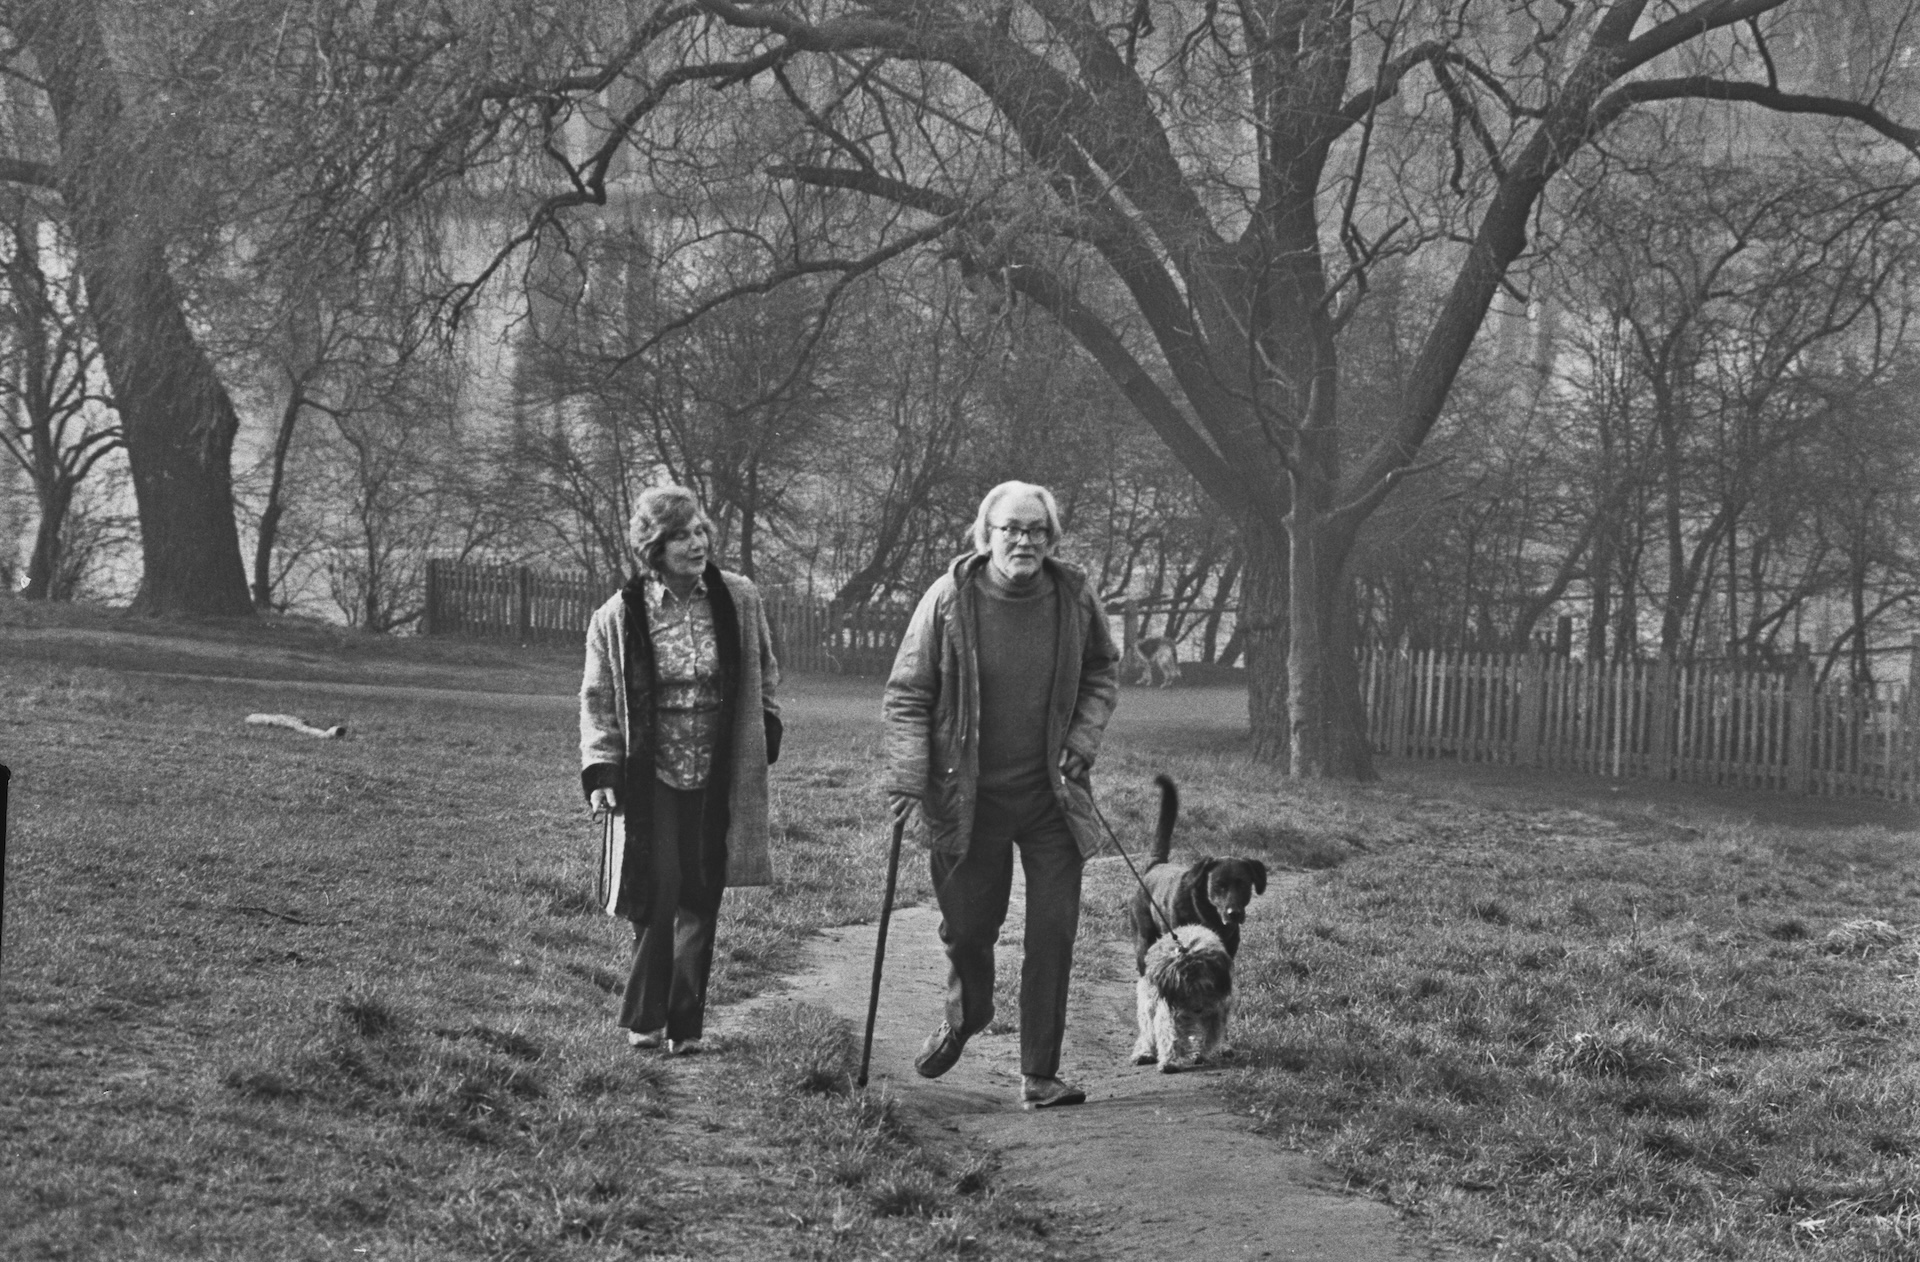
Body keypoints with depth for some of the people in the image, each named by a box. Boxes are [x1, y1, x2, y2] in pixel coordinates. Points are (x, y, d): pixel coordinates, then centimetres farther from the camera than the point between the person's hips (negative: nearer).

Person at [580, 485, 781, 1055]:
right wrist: (600, 772, -6)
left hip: (717, 777, 2)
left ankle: (684, 1023, 15)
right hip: (652, 777, -2)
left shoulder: (740, 600, 0)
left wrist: (766, 726, 10)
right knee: (657, 897, -8)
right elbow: (598, 700, 0)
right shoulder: (619, 616, -6)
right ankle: (643, 1019, 7)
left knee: (700, 901, 6)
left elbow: (764, 670, 16)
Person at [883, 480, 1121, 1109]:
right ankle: (964, 1016, 42)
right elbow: (906, 695, -6)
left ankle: (1039, 1075, 8)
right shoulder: (949, 599, -11)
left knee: (1053, 934, -2)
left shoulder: (1074, 598, -4)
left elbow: (1103, 673, 13)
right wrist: (908, 779, -14)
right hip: (967, 796, -1)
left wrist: (1081, 743, 0)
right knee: (967, 927, 9)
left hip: (1050, 794, 2)